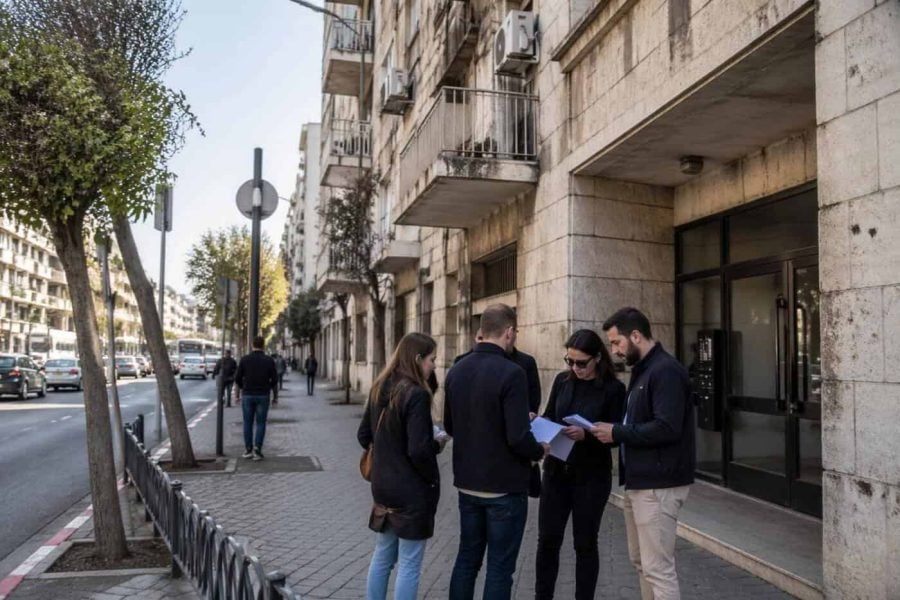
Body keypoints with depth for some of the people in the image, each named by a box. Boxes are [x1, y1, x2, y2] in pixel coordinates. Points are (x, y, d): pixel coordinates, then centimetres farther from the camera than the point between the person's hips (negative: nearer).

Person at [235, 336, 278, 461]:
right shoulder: (269, 360, -4)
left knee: (247, 423, 12)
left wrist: (241, 387, 18)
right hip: (263, 396, -1)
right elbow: (274, 379, -4)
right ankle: (257, 449, -5)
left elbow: (237, 378, -2)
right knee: (260, 423, 5)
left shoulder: (244, 359, -3)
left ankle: (248, 450, 14)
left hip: (247, 395, 1)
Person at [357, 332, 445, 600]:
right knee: (409, 565, 6)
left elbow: (363, 437, 11)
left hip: (383, 486, 8)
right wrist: (437, 444, -6)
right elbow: (419, 451, -25)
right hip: (412, 491, -8)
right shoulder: (417, 394, -21)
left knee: (382, 556, 20)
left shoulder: (379, 389, 3)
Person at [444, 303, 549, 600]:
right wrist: (540, 451, -3)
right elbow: (518, 438, -23)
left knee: (467, 559, 17)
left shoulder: (456, 371, 2)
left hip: (467, 483, 6)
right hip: (504, 487, -6)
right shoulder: (511, 372, -19)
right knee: (499, 567, 5)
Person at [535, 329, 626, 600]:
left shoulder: (613, 389, -9)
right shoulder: (562, 380, 3)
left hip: (592, 476, -3)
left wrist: (586, 434, -25)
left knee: (585, 543, 8)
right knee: (547, 540, 8)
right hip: (556, 471, 4)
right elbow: (549, 417, 9)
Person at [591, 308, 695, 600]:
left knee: (658, 569, -4)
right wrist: (611, 431, 5)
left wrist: (616, 433, -19)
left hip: (658, 484, -10)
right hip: (639, 481, 10)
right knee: (641, 562, 18)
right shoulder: (643, 369, 16)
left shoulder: (665, 371, -16)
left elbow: (667, 429, -25)